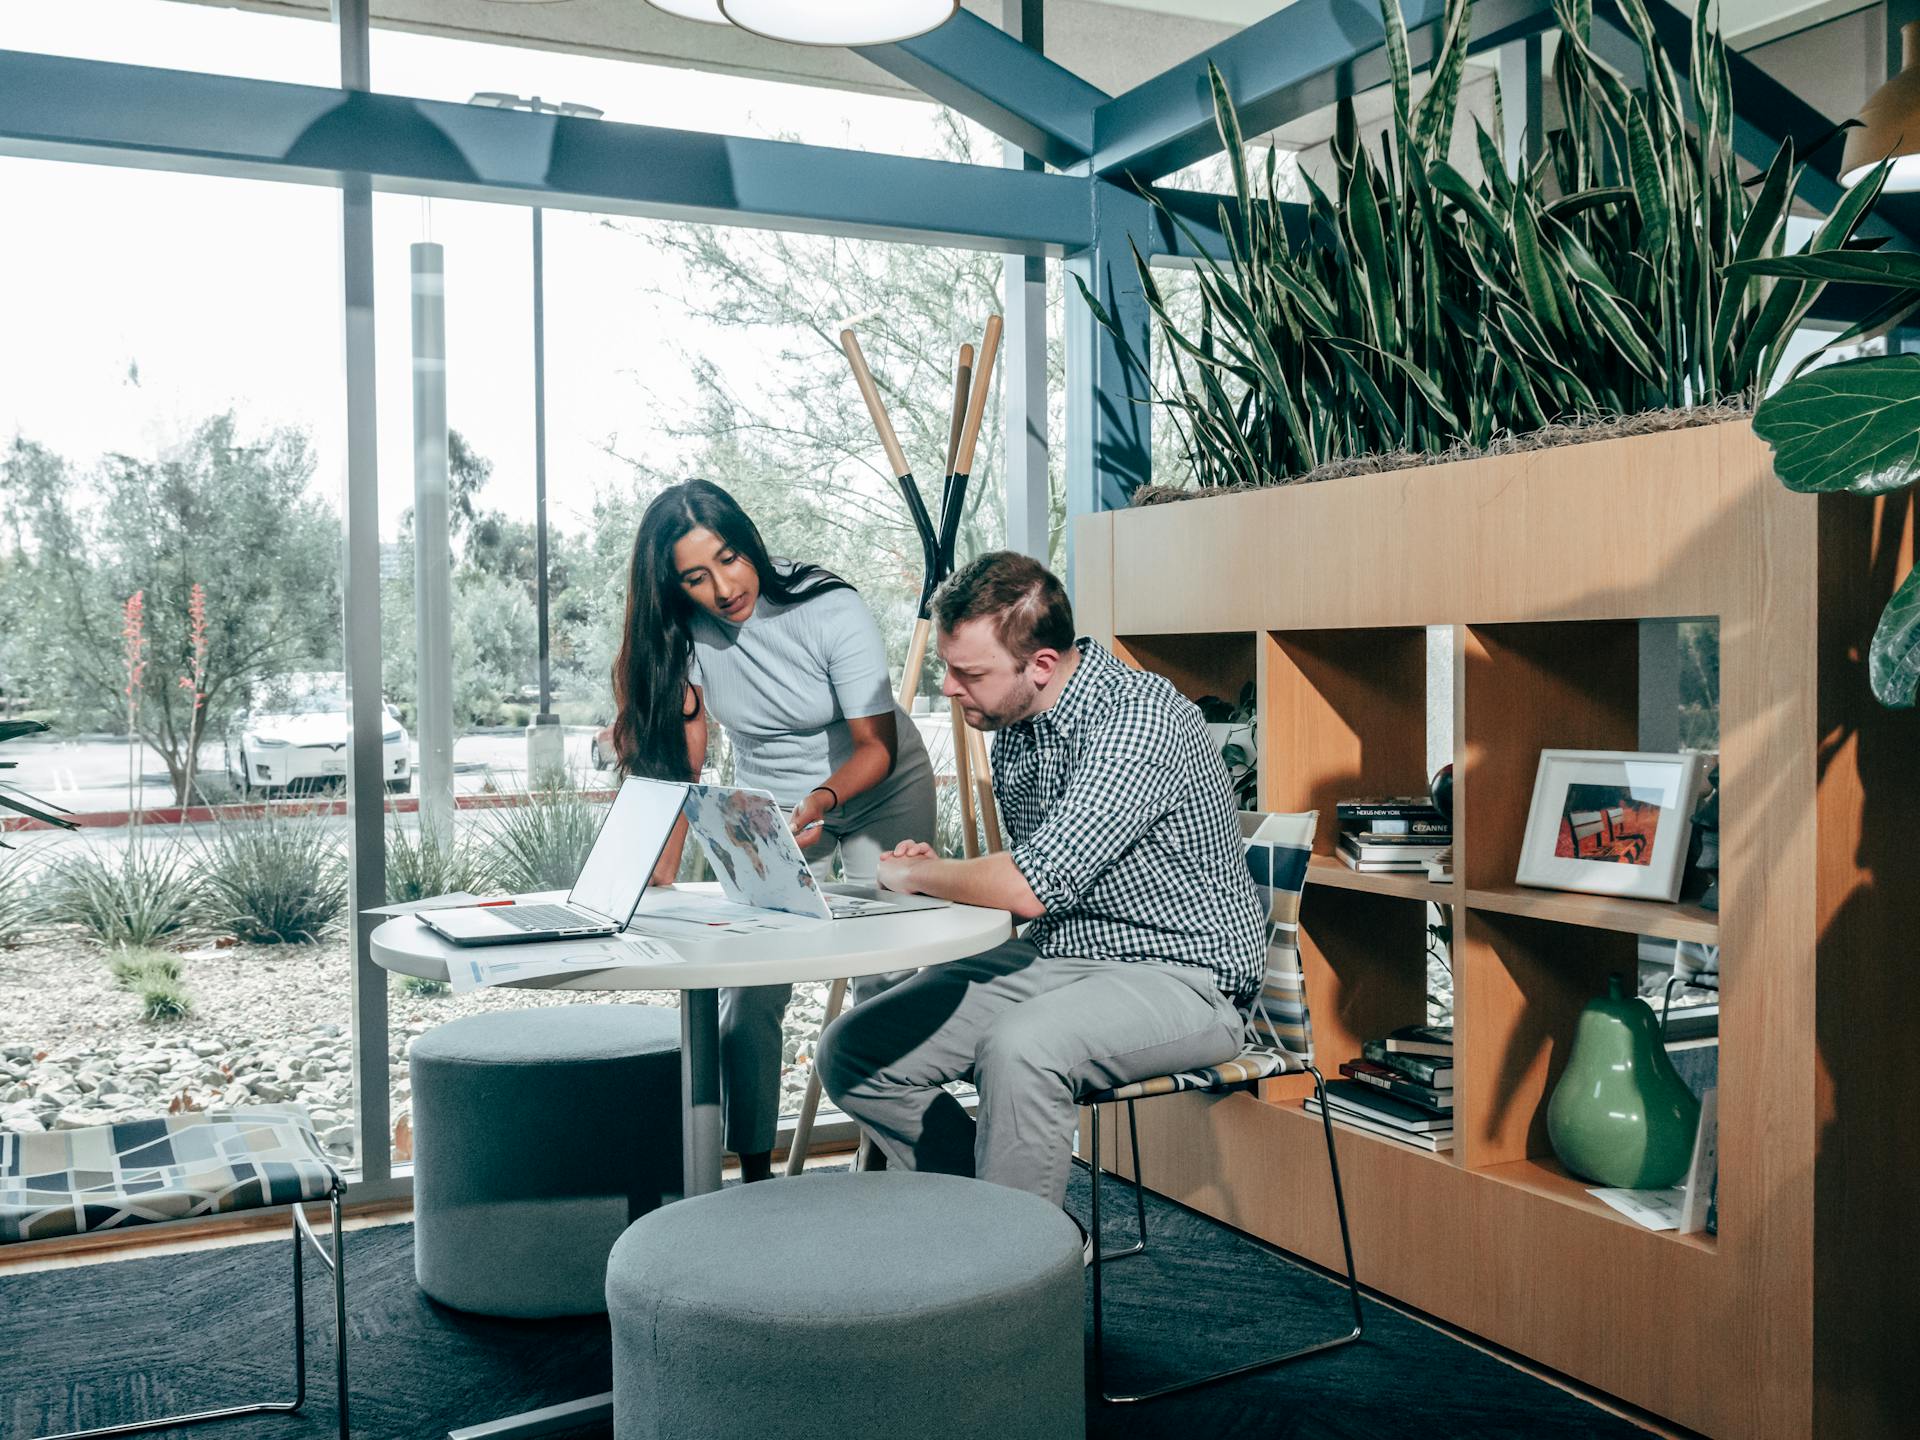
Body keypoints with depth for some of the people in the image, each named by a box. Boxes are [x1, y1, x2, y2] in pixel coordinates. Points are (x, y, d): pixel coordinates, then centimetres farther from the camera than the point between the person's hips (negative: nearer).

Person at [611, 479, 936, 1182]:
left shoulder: (831, 611, -26)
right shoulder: (682, 629, -16)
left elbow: (876, 745, -22)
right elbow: (682, 757, -16)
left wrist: (823, 799, -41)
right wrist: (665, 863, -28)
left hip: (879, 794, -3)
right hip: (769, 804, 3)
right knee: (748, 991, -7)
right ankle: (754, 1173, 3)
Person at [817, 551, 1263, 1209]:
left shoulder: (1139, 716, -21)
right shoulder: (1012, 726, 6)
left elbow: (1032, 885, -29)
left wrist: (911, 873, -12)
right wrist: (944, 871, 0)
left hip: (1178, 978, -8)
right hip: (1050, 957, 9)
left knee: (1018, 1050, -37)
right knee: (851, 1053, -4)